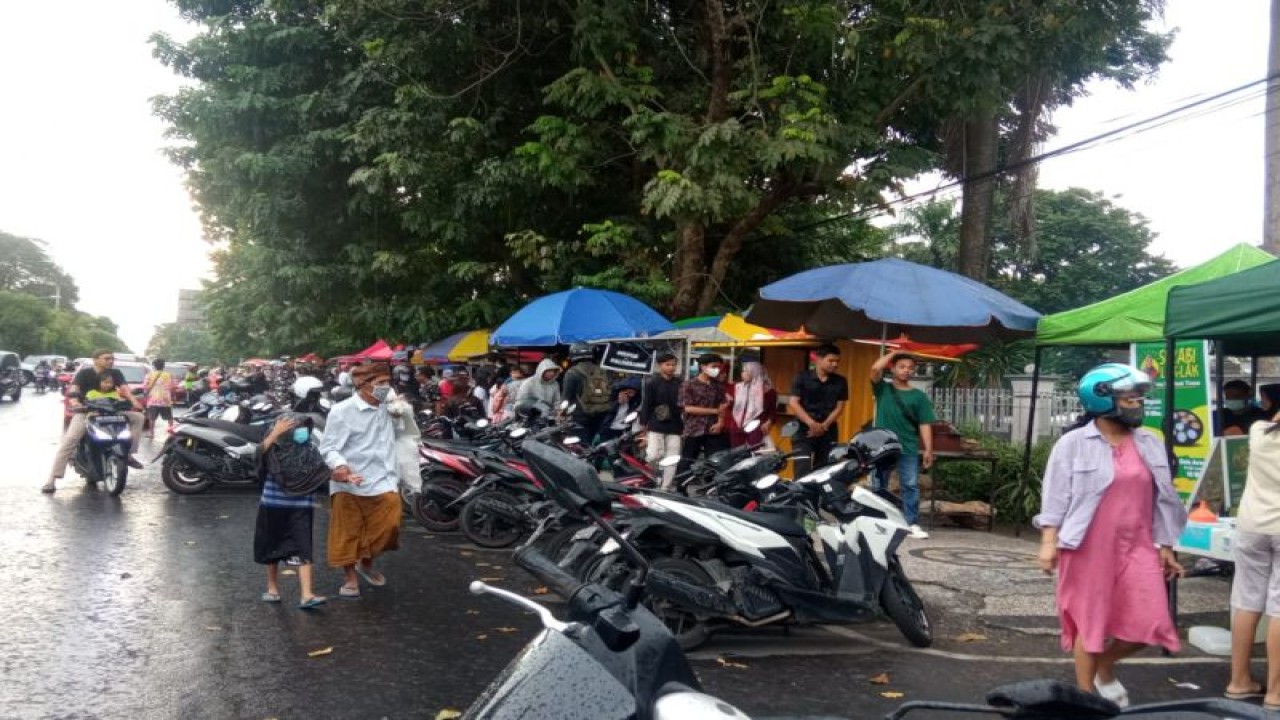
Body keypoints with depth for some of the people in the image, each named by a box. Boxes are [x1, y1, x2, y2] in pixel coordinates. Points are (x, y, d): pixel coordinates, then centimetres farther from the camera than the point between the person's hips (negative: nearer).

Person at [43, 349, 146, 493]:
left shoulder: (115, 373, 1)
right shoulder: (84, 373, -7)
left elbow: (124, 388, -14)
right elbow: (73, 388, -23)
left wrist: (133, 400, -36)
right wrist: (74, 401, -46)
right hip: (86, 411, -4)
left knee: (137, 416, -12)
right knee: (70, 439, -23)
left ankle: (129, 453, -7)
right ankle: (51, 480, -23)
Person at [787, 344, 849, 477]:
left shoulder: (840, 381, 6)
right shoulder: (802, 378, -2)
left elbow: (839, 407, 3)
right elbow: (793, 403, -9)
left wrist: (824, 425, -12)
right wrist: (812, 423, -20)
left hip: (828, 432, 3)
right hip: (803, 430, -3)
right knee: (802, 472, -12)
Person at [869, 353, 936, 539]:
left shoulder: (919, 396, 5)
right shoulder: (883, 388, 5)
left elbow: (925, 425, 2)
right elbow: (876, 368, -13)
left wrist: (928, 449, -5)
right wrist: (893, 354, 0)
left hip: (908, 449, 0)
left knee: (911, 486, -3)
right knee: (879, 486, 8)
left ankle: (913, 524, 0)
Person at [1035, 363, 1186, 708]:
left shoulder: (1150, 444, 7)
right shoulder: (1073, 444, -7)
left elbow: (1161, 499, 12)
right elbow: (1056, 495, -7)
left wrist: (1165, 546, 12)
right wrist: (1048, 541, -12)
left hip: (1136, 547, 5)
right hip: (1089, 547, -4)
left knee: (1147, 623, 1)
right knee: (1089, 622, 4)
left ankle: (1105, 666, 30)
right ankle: (1086, 695, 20)